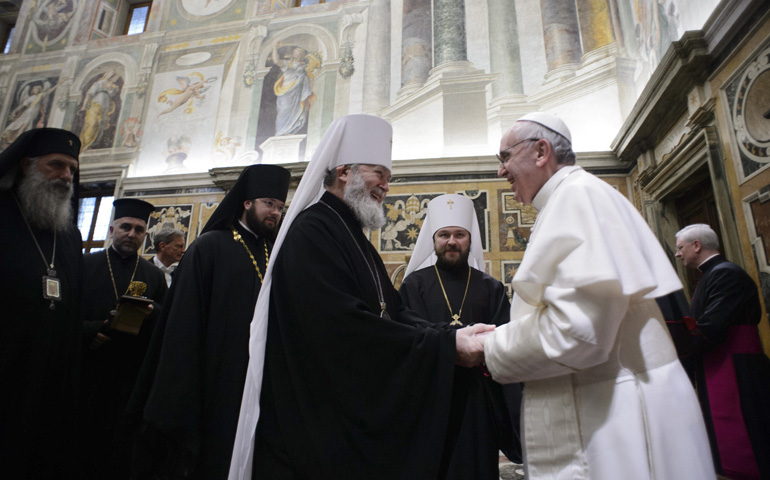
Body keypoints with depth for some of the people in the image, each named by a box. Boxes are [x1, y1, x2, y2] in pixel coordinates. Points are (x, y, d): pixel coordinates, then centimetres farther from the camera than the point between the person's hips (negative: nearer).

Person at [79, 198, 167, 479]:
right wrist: (92, 330, -15)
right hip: (86, 373, 0)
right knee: (82, 444, 5)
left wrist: (151, 312, -14)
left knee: (121, 450, 5)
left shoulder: (154, 276, 9)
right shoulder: (84, 265, 6)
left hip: (132, 377, 1)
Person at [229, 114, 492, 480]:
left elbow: (394, 312, 5)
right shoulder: (312, 232, -17)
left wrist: (453, 335, -11)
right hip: (318, 426, -9)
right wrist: (447, 345, -22)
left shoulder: (355, 238, 13)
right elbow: (347, 326, -28)